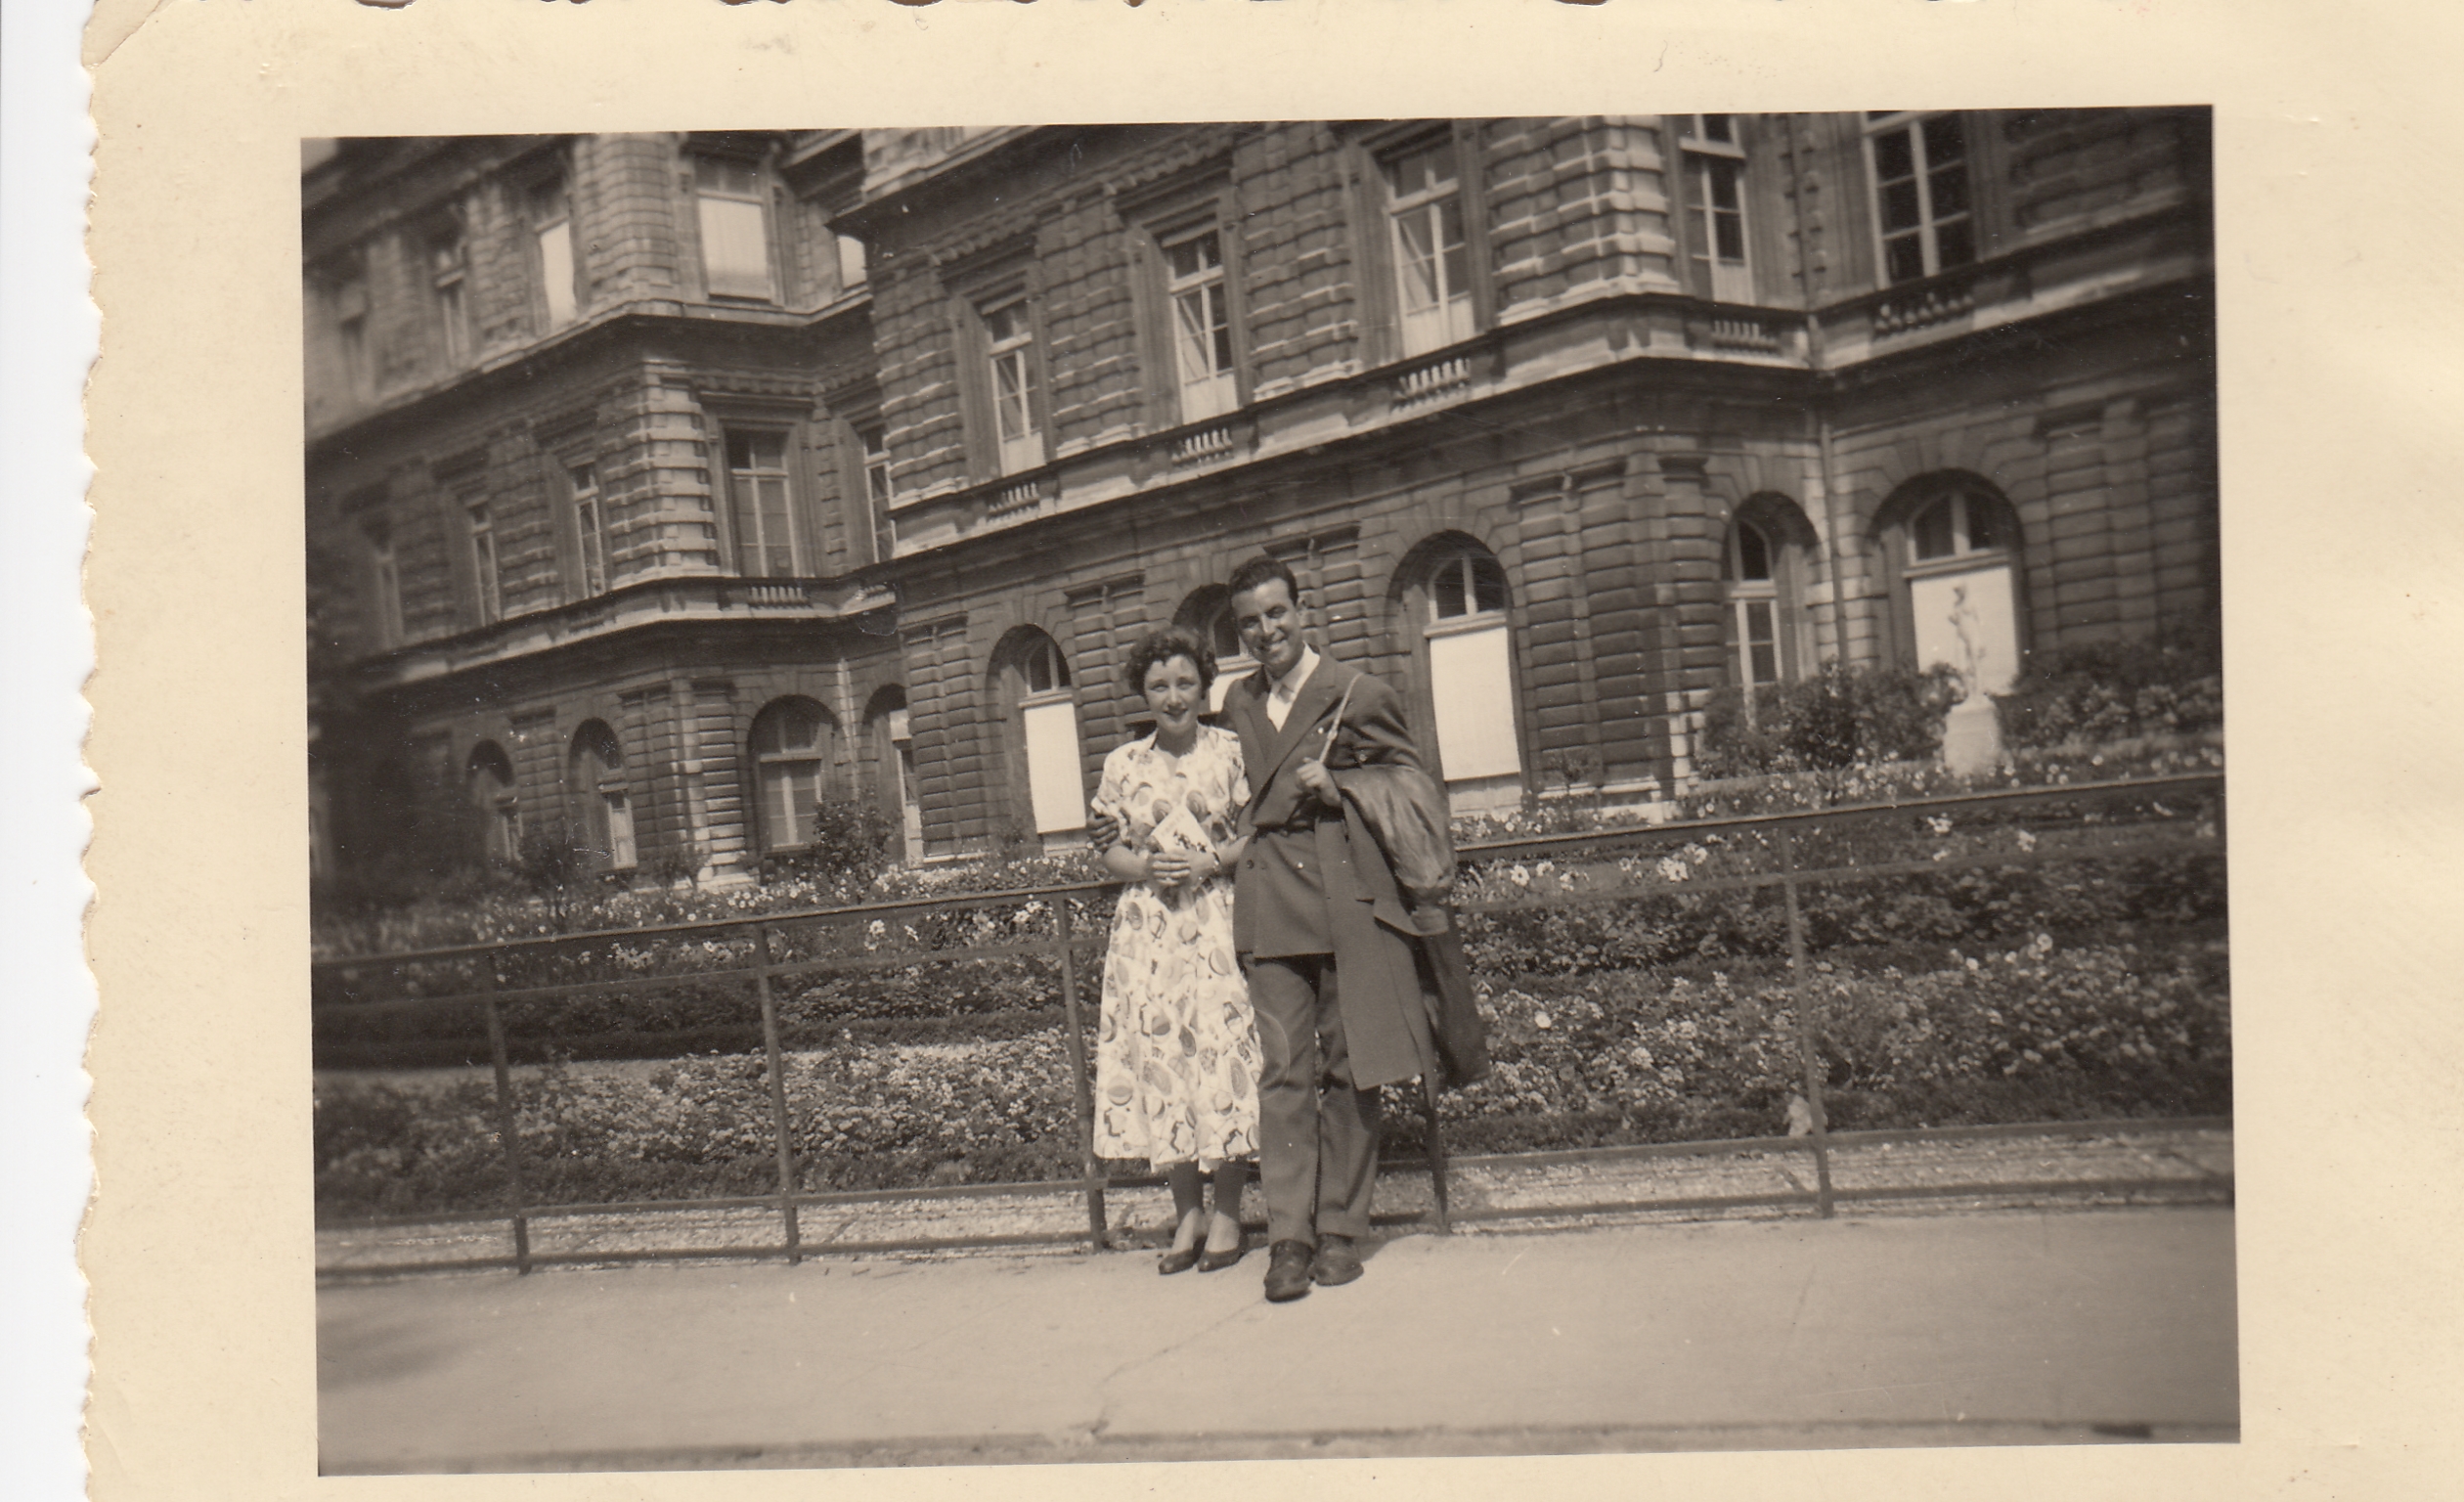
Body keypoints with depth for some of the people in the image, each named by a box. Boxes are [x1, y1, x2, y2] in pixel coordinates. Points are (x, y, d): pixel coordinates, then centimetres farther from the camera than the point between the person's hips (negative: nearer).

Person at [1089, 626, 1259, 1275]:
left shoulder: (1232, 752, 2)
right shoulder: (1123, 764, 10)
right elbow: (1111, 851, 12)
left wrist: (1209, 862, -13)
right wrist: (1144, 866, -8)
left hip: (1219, 923, -2)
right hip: (1148, 930, 3)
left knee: (1222, 1053, -6)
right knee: (1157, 1056, 0)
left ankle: (1227, 1211, 7)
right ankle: (1186, 1211, 13)